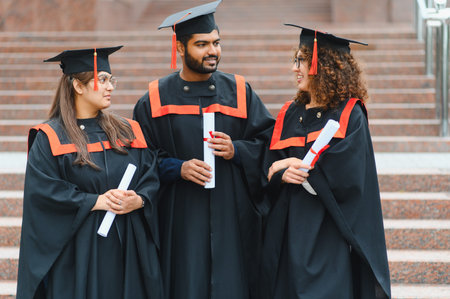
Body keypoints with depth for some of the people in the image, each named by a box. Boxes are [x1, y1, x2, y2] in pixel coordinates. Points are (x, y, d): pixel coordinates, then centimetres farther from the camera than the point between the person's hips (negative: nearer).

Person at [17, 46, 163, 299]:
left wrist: (139, 200, -15)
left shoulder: (128, 131, 11)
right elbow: (42, 190, -12)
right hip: (78, 250, -4)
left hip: (129, 246, 4)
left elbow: (151, 176, 6)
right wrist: (95, 201, -17)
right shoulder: (50, 138, -2)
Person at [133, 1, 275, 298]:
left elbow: (268, 140, 6)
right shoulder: (156, 100, 3)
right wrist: (178, 168, -14)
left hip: (233, 217, 1)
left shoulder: (239, 91, 8)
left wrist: (236, 151, -11)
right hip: (181, 219, -1)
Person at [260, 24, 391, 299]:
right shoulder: (290, 114, 11)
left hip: (328, 230, -5)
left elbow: (345, 174, -16)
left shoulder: (349, 114, -5)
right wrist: (282, 174, -14)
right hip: (290, 228, 5)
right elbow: (269, 170, 8)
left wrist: (295, 165, -8)